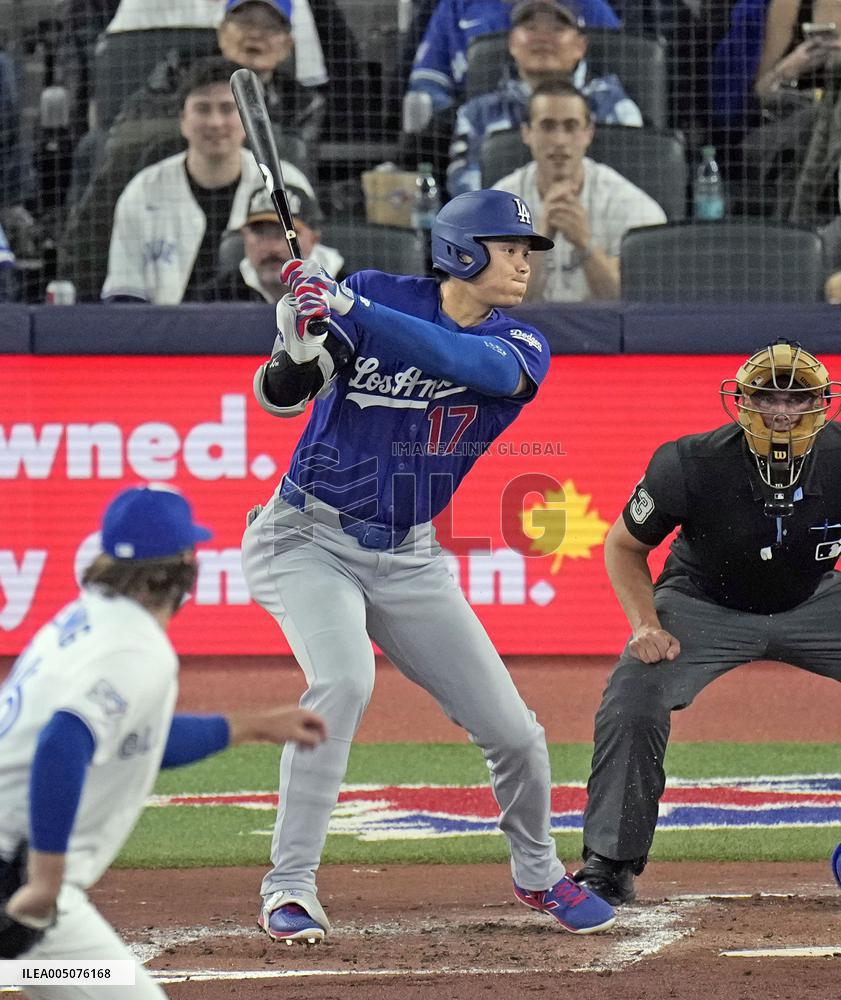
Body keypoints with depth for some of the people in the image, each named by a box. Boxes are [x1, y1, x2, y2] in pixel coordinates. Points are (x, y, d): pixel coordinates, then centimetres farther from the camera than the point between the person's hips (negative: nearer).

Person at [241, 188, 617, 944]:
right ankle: (290, 887, -22)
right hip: (309, 536, -4)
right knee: (343, 681, -31)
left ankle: (538, 873, 31)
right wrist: (300, 347, -37)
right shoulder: (376, 293, -8)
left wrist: (352, 311, -39)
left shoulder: (521, 348, -3)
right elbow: (280, 397, -12)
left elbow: (472, 361, -27)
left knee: (514, 732, 2)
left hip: (408, 559, 4)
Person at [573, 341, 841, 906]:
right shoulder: (691, 465, -25)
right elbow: (624, 545, -8)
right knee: (631, 708, -23)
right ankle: (609, 866, -8)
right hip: (704, 603, -2)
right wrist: (645, 625, -22)